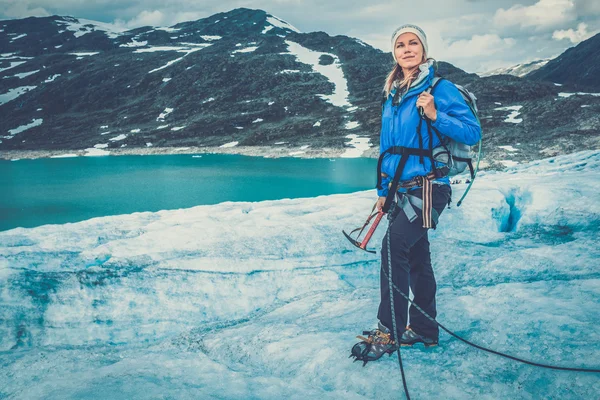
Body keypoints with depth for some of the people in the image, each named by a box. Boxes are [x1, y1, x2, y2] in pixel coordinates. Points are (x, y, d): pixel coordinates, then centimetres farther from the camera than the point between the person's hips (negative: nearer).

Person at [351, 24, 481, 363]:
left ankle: (389, 331, -15)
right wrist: (383, 191, 18)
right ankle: (425, 329, 24)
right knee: (416, 257, 13)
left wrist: (436, 116, -24)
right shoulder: (392, 96, 13)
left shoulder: (440, 89, -6)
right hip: (402, 189, 7)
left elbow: (473, 133, -11)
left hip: (428, 186, -7)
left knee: (394, 244, -21)